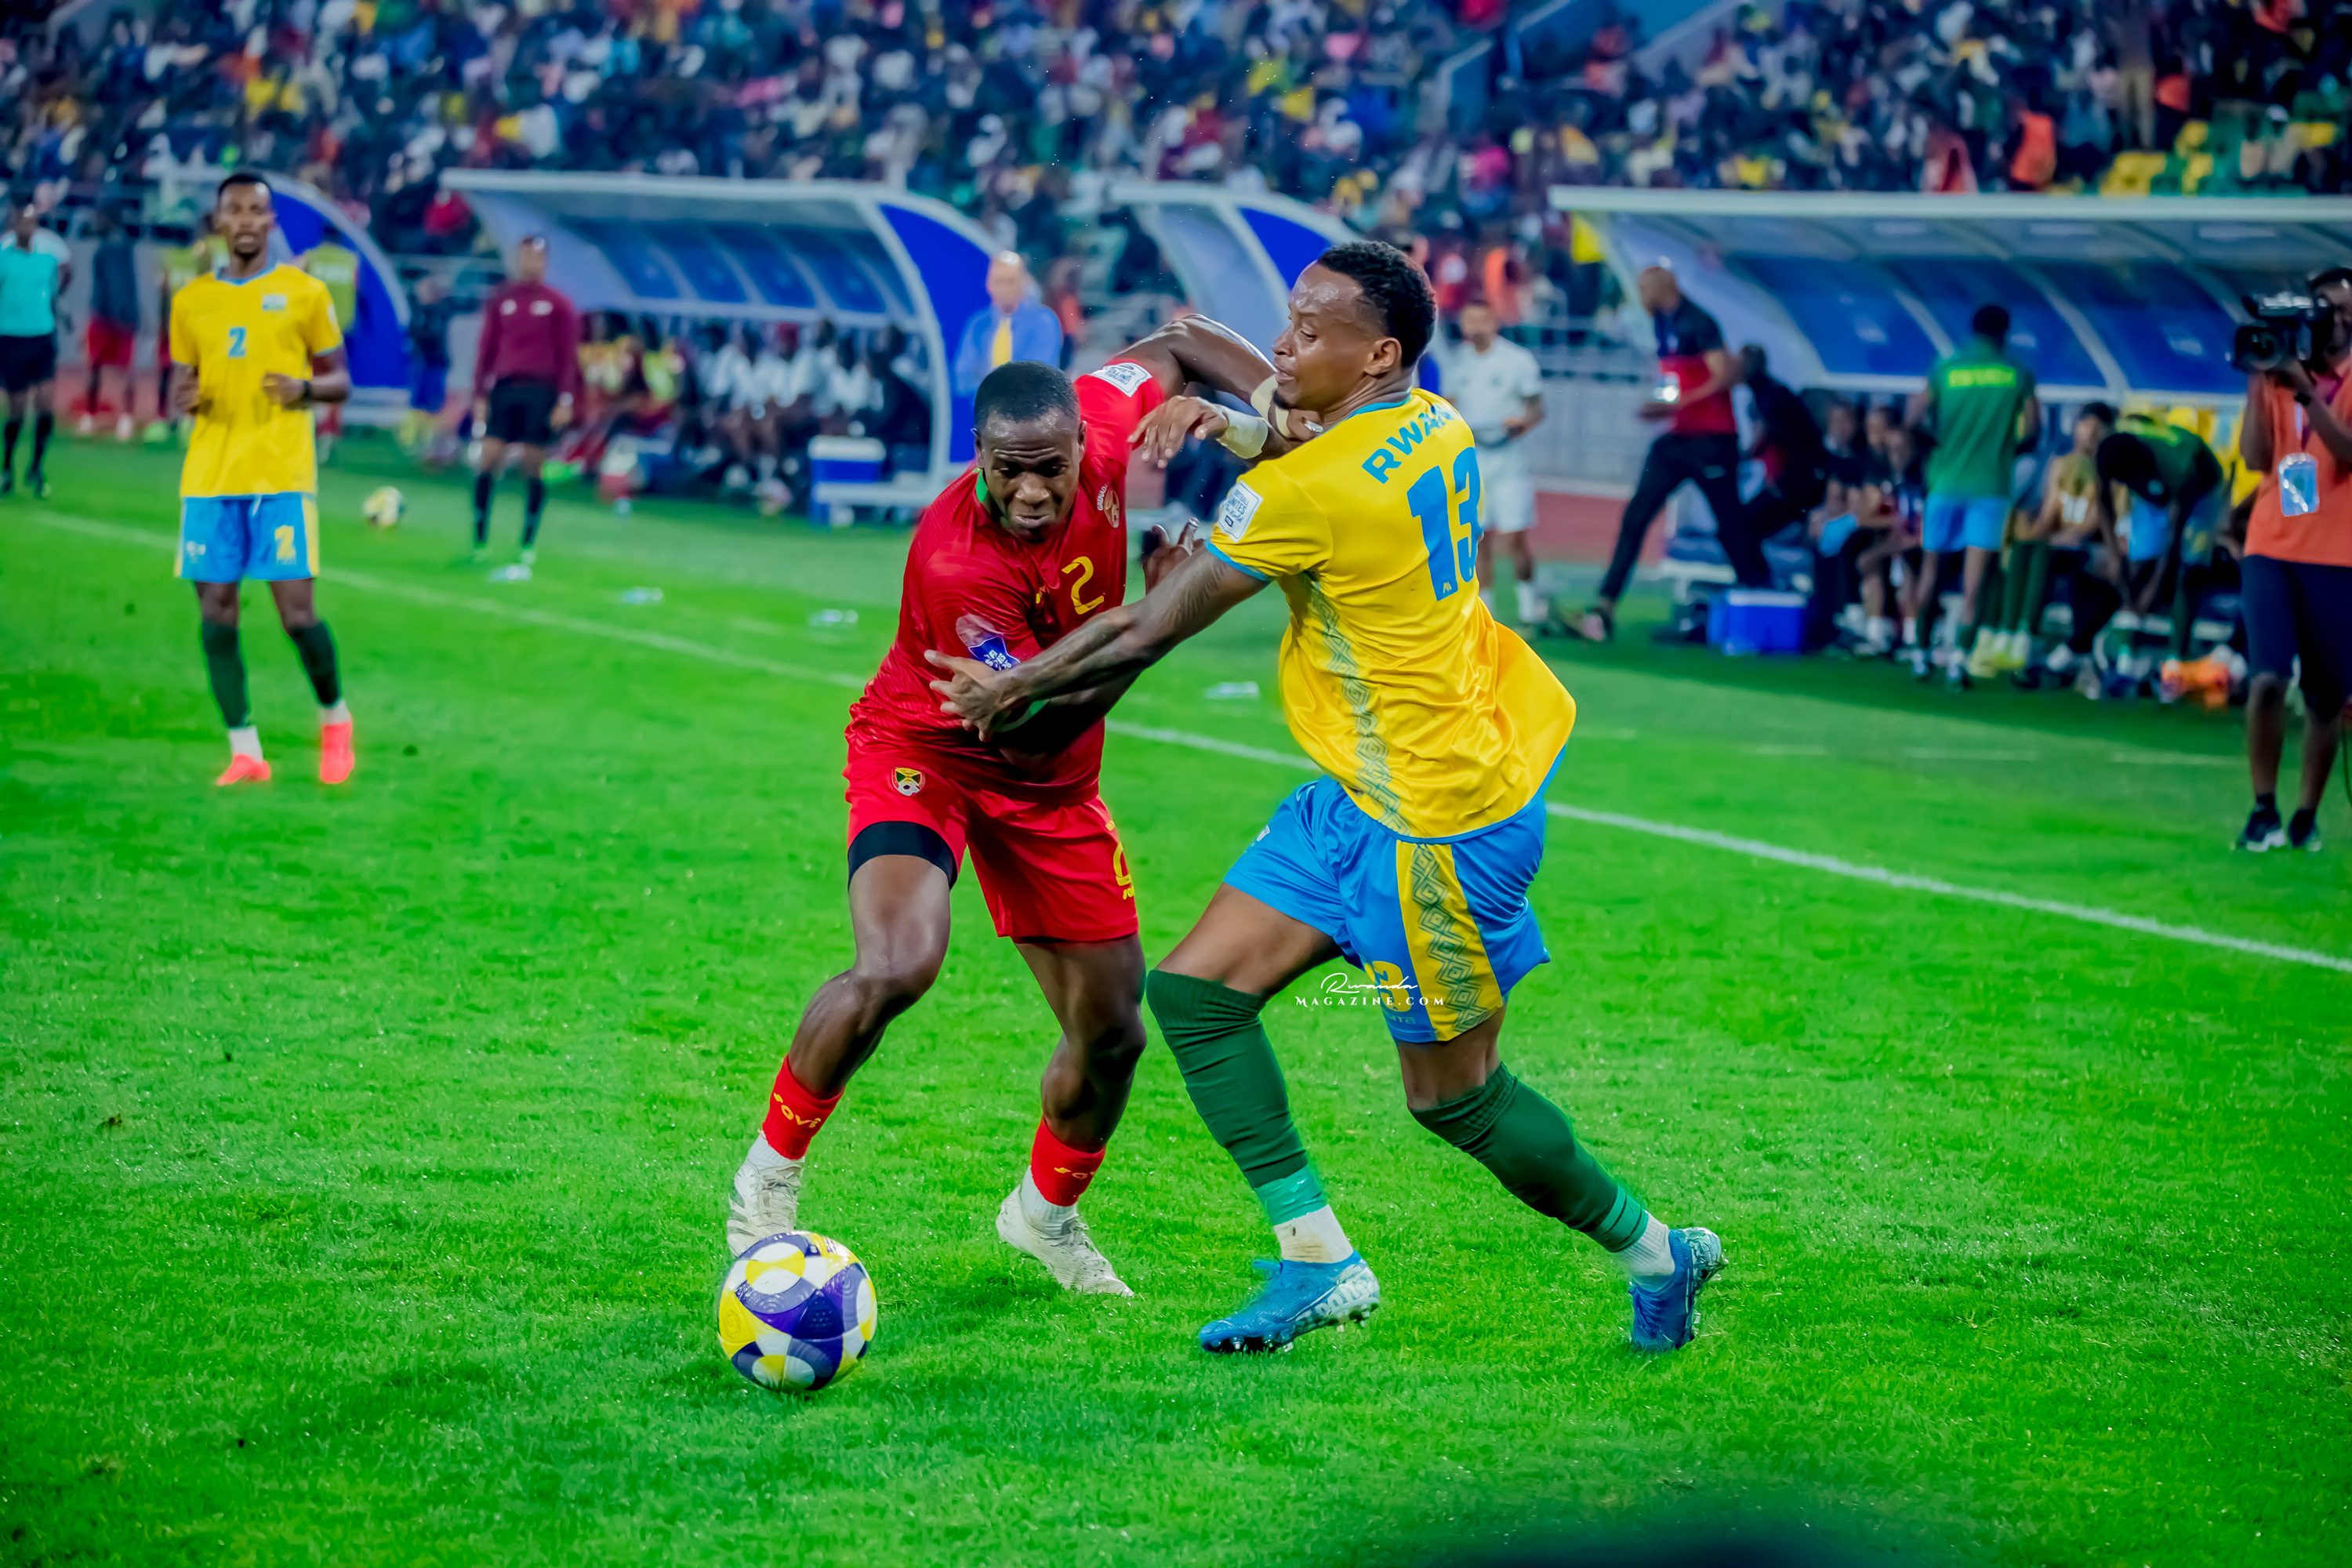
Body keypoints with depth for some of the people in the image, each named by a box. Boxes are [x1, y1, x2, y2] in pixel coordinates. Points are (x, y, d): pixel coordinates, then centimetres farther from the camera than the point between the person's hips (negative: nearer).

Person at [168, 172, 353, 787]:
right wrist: (184, 399, -6)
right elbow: (182, 389, 18)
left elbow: (340, 382, 8)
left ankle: (334, 718, 18)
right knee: (216, 610, -2)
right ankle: (244, 752, 5)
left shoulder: (304, 293, 4)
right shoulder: (191, 302, 12)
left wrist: (306, 388, -13)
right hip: (209, 478, 3)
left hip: (282, 475, -3)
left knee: (296, 610, -8)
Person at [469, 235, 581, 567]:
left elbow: (568, 357, 5)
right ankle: (480, 539, -3)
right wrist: (480, 395, 6)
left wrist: (566, 401, -3)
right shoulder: (499, 300, 11)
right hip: (505, 388, 2)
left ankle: (528, 543, 8)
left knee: (534, 466, -2)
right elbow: (486, 350, 13)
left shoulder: (559, 305, 6)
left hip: (541, 393, -2)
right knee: (488, 459, -8)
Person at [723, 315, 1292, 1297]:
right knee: (897, 967, -31)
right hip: (922, 755, -6)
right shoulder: (953, 562, -35)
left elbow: (1180, 346, 1)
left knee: (1112, 1032, 7)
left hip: (1052, 789, 6)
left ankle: (1046, 1213, 36)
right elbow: (1037, 725, -31)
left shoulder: (1098, 419, -20)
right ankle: (767, 1179, -8)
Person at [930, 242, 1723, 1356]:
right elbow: (1332, 440, 25)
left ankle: (1654, 1253, 24)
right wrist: (1237, 422, 3)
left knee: (1454, 1095, 4)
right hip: (1361, 799, 10)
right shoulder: (1434, 427, 1)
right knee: (1195, 991, 3)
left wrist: (1015, 687, -1)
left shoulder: (1309, 491, -23)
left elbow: (1146, 634, -16)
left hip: (1436, 821, -10)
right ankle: (1318, 1259, 3)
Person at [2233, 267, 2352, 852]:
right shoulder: (2281, 374, 9)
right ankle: (2263, 810, -4)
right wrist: (2257, 382, -8)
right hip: (2271, 548, 1)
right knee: (2267, 679, -13)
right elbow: (2256, 457, 0)